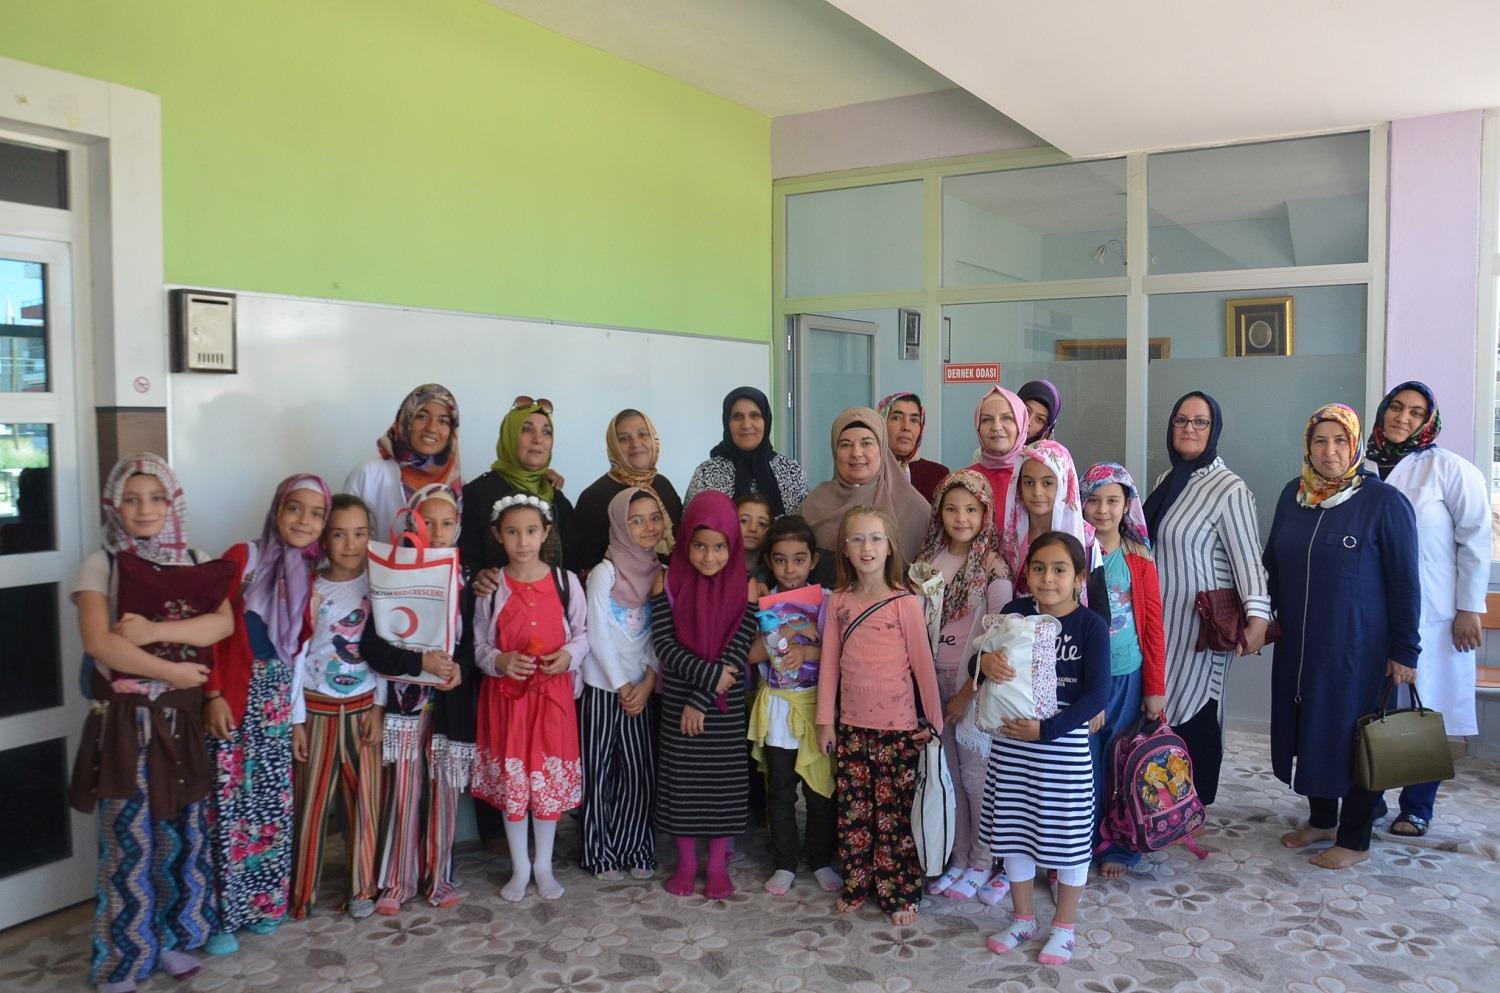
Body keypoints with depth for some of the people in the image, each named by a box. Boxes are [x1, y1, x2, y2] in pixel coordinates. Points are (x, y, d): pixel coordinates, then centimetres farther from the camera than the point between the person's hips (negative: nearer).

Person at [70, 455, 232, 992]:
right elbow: (98, 641, -17)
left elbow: (223, 623, -9)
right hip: (127, 718, -4)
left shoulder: (193, 563, 6)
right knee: (129, 839, 1)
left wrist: (154, 631, -20)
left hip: (183, 718, 4)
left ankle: (172, 939, 28)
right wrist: (171, 670, -16)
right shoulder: (102, 565, -4)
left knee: (183, 832, 12)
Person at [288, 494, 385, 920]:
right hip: (318, 709, -1)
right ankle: (301, 892, 20)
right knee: (311, 802, 6)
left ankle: (361, 888, 20)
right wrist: (295, 719, -5)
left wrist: (379, 706, -4)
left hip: (363, 708, 1)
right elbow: (296, 657, -4)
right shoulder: (309, 591, -5)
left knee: (364, 800, 6)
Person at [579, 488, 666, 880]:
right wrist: (622, 686, -9)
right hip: (603, 686, -4)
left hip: (641, 689, 4)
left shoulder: (662, 574, 4)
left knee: (642, 772, 5)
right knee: (600, 771, 2)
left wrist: (647, 683, -7)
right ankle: (602, 854, 14)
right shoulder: (604, 572, -9)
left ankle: (635, 850, 19)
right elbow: (598, 636, -10)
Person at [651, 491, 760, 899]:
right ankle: (686, 862, 26)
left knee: (724, 777, 8)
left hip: (726, 704, 0)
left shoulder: (745, 586, -9)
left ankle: (718, 864, 25)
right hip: (678, 700, 1)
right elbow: (663, 643, -10)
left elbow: (739, 649, -12)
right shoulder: (669, 583, -7)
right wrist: (708, 674, -20)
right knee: (681, 776, 9)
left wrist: (702, 699, -16)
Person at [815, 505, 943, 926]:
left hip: (897, 725, -3)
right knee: (853, 809, 11)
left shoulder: (905, 602, -9)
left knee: (894, 810, 5)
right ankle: (857, 884, 27)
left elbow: (923, 662, -5)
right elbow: (829, 662, 4)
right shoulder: (839, 602, 2)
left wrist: (933, 719, -3)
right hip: (852, 724, 4)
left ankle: (900, 892, 18)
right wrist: (825, 720, 4)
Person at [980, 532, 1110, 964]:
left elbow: (1097, 694, -14)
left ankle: (1064, 926, 30)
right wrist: (986, 661, -23)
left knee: (1069, 836, 9)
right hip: (1011, 741, 4)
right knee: (1014, 831, 14)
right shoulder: (1015, 613, -1)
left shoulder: (1091, 626, -10)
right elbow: (990, 665, 2)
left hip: (1064, 743, -3)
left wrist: (1045, 729, -21)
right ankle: (1023, 919, 34)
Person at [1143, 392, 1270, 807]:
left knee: (1192, 710, 0)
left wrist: (1258, 616, -28)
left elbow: (1247, 558, -17)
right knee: (1161, 707, 9)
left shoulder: (1229, 489, -12)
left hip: (1201, 622, -7)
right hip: (1161, 617, 7)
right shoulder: (1167, 480, 12)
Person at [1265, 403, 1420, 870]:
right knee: (1307, 731, 13)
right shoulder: (1293, 495, 5)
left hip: (1358, 649, -5)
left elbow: (1404, 582, -9)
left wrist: (1404, 651, -9)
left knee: (1351, 738, 4)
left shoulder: (1384, 501, -10)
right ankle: (1321, 820, 32)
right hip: (1298, 645, 5)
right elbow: (1272, 563, 15)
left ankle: (1354, 839, 20)